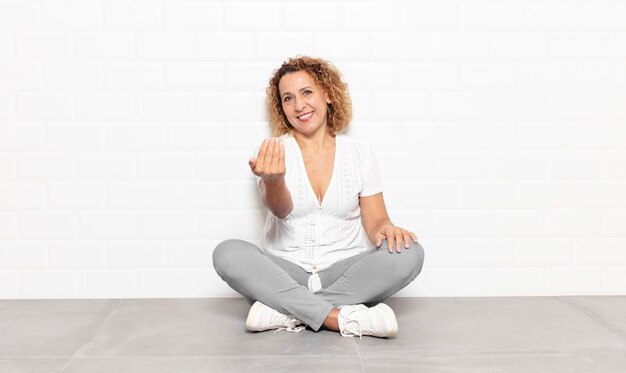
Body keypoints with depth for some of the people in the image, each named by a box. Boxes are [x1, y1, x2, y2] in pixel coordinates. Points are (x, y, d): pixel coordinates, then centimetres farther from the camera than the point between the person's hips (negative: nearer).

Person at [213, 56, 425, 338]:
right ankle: (342, 319, -33)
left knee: (408, 253, -25)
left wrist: (387, 229, -19)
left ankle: (287, 312, -25)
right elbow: (280, 209, -17)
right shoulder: (272, 153, 1)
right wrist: (273, 179, -41)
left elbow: (375, 221, 6)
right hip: (282, 275, -1)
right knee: (228, 253, -29)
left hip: (344, 275, 1)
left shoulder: (359, 153, 7)